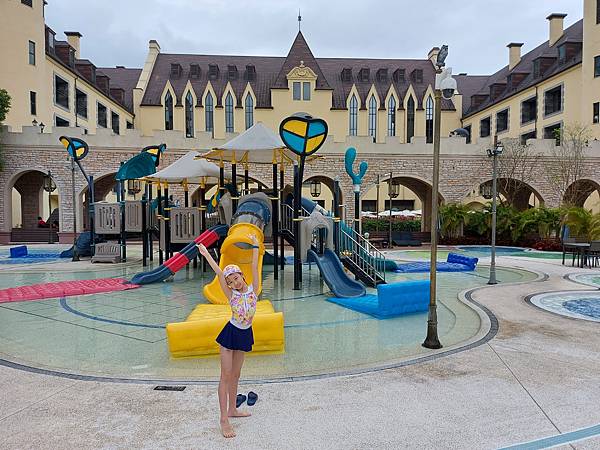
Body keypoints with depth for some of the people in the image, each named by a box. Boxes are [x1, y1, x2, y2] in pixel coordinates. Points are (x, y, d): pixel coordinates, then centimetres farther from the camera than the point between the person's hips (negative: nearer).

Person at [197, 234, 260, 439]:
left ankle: (232, 410, 30)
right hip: (230, 333, -3)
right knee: (226, 376, -2)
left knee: (235, 375, 16)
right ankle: (224, 420, 0)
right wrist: (206, 254, -15)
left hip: (244, 335, 3)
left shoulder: (253, 289, -4)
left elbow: (254, 267, -9)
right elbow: (219, 272, -13)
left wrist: (255, 246, -12)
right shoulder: (231, 294, -9)